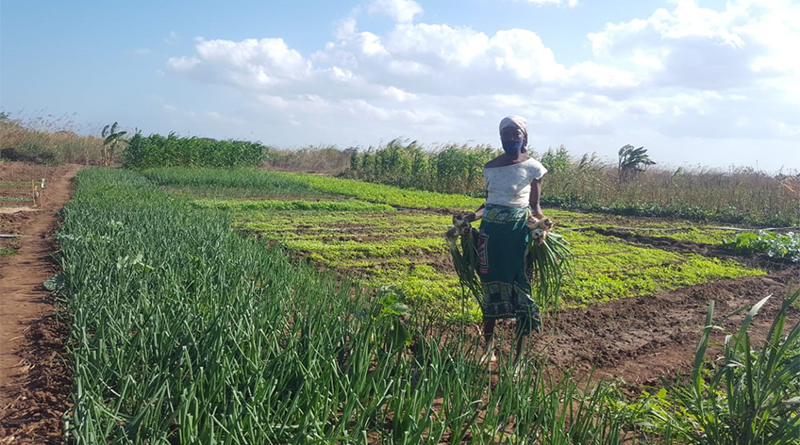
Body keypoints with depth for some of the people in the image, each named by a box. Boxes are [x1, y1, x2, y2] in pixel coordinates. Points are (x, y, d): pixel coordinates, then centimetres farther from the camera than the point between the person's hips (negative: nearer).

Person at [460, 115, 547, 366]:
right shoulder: (490, 167, 8)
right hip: (491, 232, 4)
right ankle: (488, 346, 25)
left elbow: (534, 207, 0)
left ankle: (519, 355, 10)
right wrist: (472, 217, -3)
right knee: (491, 287, 11)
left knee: (521, 289, 0)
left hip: (519, 233, -3)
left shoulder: (533, 168, -2)